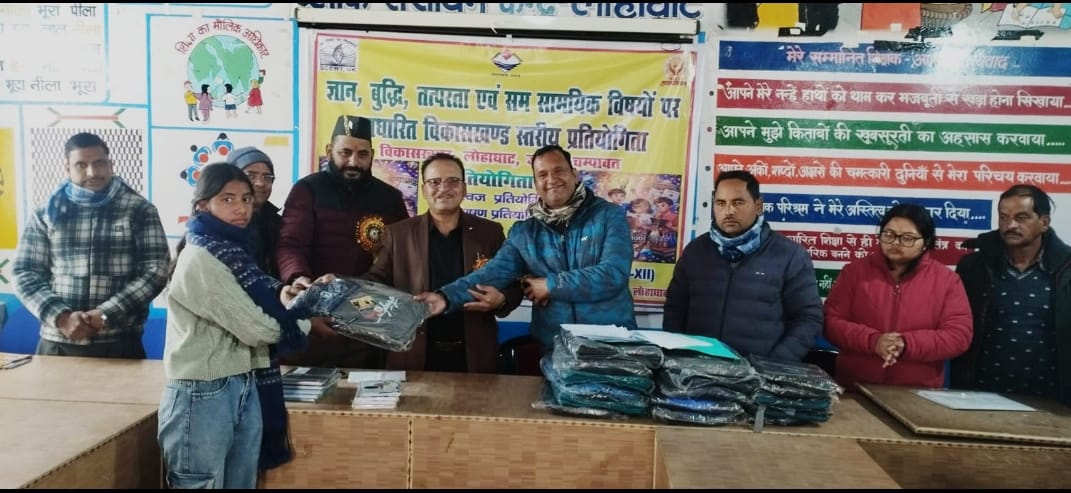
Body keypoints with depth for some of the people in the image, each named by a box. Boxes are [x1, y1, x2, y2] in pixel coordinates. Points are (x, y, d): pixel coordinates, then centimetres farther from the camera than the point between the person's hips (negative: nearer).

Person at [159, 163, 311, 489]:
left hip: (245, 390, 8)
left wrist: (281, 300, -4)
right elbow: (255, 328, -19)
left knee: (243, 483, 15)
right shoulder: (199, 258, -16)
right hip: (203, 396, -8)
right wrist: (301, 319, -5)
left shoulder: (233, 251, 12)